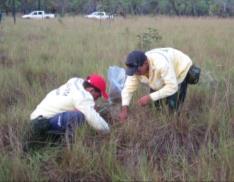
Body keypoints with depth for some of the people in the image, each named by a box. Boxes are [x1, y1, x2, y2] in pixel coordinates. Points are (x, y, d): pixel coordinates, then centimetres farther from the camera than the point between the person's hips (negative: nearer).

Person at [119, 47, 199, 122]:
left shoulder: (161, 64, -45)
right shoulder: (136, 68, -25)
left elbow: (172, 87, -41)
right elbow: (128, 88, -19)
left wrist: (150, 97, -44)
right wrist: (124, 108, -34)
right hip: (163, 73, 6)